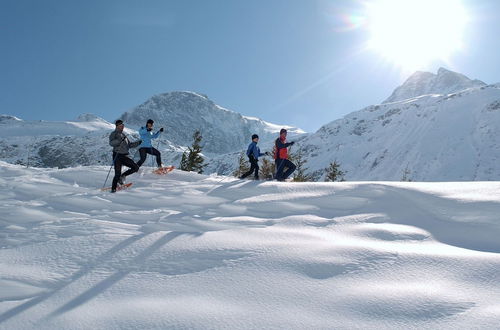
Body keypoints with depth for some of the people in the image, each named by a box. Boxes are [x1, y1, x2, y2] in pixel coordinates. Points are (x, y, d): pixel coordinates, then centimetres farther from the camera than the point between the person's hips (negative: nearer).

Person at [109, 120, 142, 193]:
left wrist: (138, 142, 16)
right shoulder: (114, 134, -2)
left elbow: (129, 145, 26)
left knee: (136, 167, -2)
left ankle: (122, 176, 13)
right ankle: (113, 188, 7)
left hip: (124, 156, 7)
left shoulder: (123, 134, 20)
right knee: (117, 174, -9)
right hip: (117, 156, -7)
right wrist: (120, 140, -31)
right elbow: (111, 143, -21)